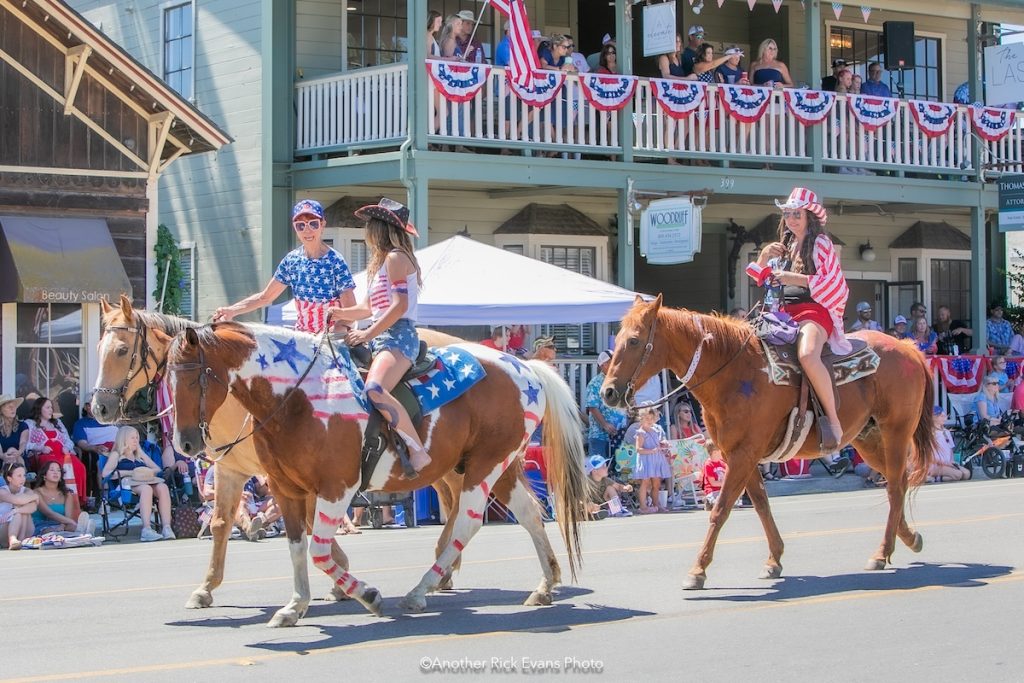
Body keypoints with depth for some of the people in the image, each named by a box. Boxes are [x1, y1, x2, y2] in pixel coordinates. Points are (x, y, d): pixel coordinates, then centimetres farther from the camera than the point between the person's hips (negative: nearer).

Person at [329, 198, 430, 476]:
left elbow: (400, 306, -17)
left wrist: (368, 334, -18)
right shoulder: (381, 261, 24)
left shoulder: (395, 257, -7)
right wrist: (343, 313, 14)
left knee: (375, 389, -34)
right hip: (381, 337, 11)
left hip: (398, 336, -11)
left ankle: (418, 452, -34)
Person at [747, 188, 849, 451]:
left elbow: (834, 283, -9)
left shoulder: (820, 244, 1)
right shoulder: (786, 246, 21)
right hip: (786, 313, 8)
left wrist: (796, 279, -18)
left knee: (807, 355, -38)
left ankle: (833, 420, -32)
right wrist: (763, 258, 5)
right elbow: (765, 278, 26)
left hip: (814, 311, -8)